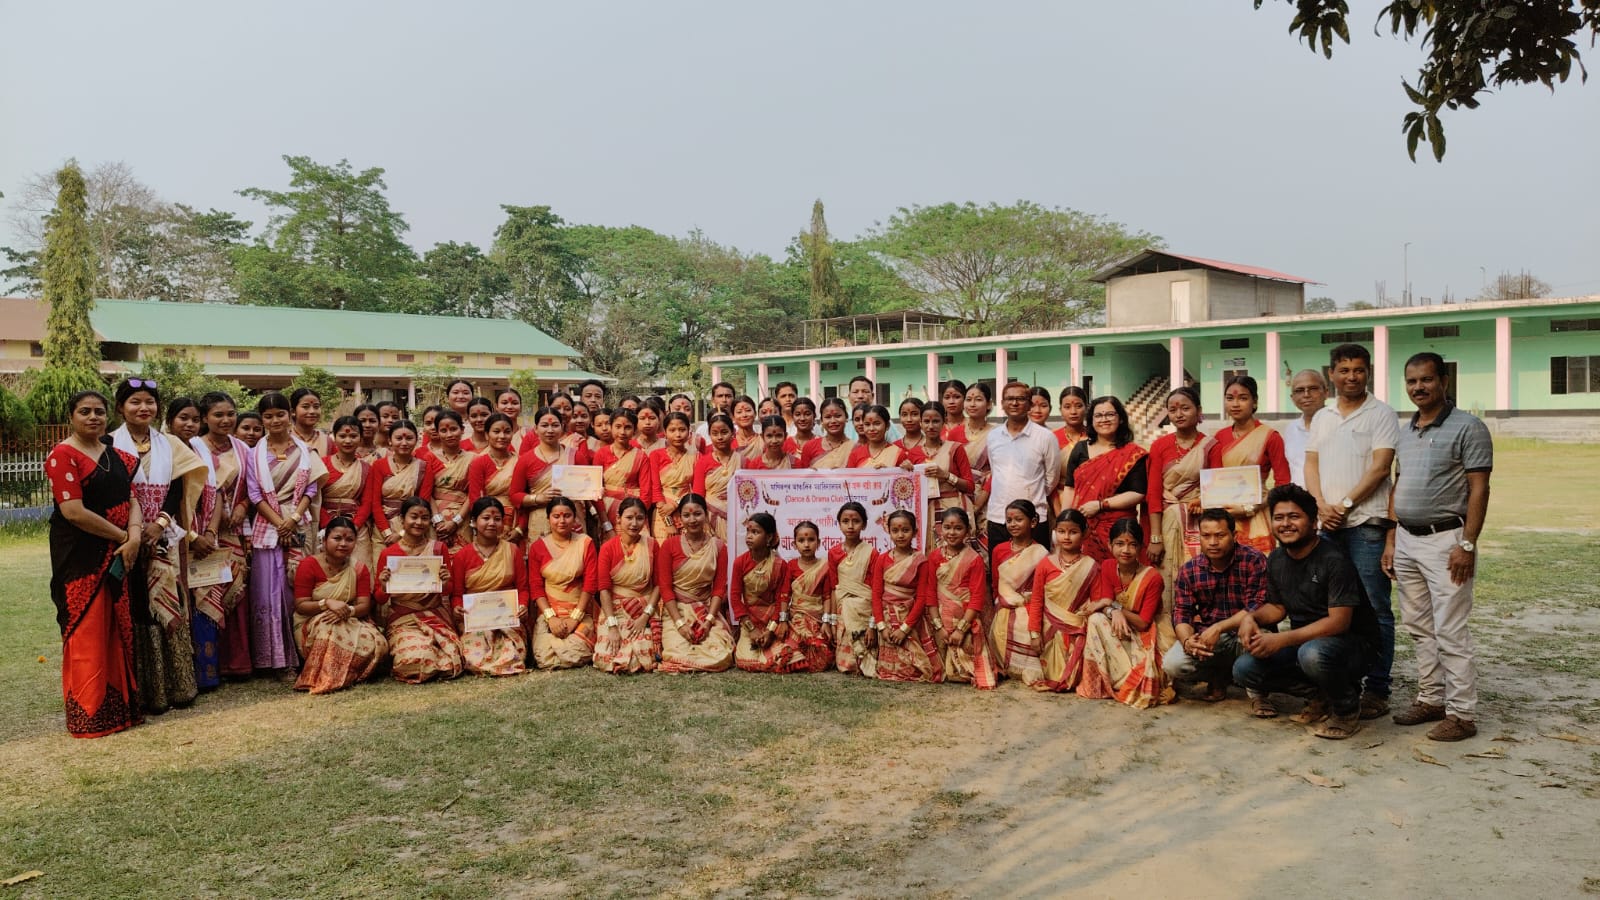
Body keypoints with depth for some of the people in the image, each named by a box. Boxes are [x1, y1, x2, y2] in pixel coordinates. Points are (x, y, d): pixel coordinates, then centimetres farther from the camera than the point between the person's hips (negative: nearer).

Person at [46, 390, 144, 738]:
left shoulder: (118, 456, 12)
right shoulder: (63, 455, -10)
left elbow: (131, 500, 7)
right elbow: (74, 513, -17)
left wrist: (134, 537, -11)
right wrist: (122, 536, -11)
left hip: (118, 556, 7)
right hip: (80, 556, -7)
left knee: (117, 630, 11)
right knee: (87, 634, -2)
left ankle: (119, 705, 20)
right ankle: (88, 715, 8)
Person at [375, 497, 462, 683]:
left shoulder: (439, 548, 3)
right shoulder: (388, 554, -1)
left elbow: (447, 592, 8)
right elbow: (380, 600, 6)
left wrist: (445, 583, -15)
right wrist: (383, 587, -16)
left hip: (435, 617, 1)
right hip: (403, 619, -1)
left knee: (449, 661, -24)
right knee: (416, 659, -28)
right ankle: (397, 662, 7)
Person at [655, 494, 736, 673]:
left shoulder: (718, 547, 4)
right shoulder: (669, 545, -2)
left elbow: (719, 588, 1)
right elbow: (665, 587, -5)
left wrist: (709, 620, -12)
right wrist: (680, 623, -14)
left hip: (707, 610, 2)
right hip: (676, 610, -2)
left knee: (720, 657, -20)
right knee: (679, 655, -24)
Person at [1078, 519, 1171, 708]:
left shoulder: (1152, 577, -19)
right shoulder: (1107, 567, -5)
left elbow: (1143, 623, -17)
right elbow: (1105, 604, -10)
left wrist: (1114, 606, -20)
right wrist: (1114, 613, -33)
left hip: (1144, 637, -5)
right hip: (1117, 634, 5)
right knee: (1096, 620, -28)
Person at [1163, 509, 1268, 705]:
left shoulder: (1254, 561, -13)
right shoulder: (1188, 570, -1)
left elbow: (1257, 608, -20)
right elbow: (1181, 613, -3)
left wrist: (1219, 628, -29)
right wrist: (1187, 641, -25)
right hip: (1206, 636, 3)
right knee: (1171, 664, -22)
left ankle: (1257, 692, -8)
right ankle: (1220, 677, 10)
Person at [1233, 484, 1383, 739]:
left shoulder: (1334, 560, -20)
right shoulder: (1276, 560, 4)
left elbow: (1339, 622, -26)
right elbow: (1277, 606, 15)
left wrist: (1282, 639, -32)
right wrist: (1252, 618, -9)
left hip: (1355, 643, -7)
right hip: (1304, 641, 7)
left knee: (1313, 654, -41)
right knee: (1244, 670, -10)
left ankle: (1348, 710, -9)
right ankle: (1321, 694, 6)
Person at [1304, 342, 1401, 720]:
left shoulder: (1381, 413, 0)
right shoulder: (1322, 418, 17)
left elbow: (1380, 467, -9)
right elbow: (1311, 464, 10)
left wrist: (1346, 504, -13)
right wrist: (1321, 505, -6)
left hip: (1367, 522, -5)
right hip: (1329, 524, 5)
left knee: (1374, 608, -3)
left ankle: (1377, 689, 2)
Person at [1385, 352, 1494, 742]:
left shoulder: (1467, 428, -7)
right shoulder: (1406, 431, 14)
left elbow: (1479, 490, -12)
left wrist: (1467, 545, -18)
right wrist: (1391, 542, 12)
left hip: (1444, 539, -7)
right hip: (1406, 540, 7)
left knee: (1449, 632, -5)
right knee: (1419, 629, 12)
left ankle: (1460, 713, 2)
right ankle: (1430, 699, 22)